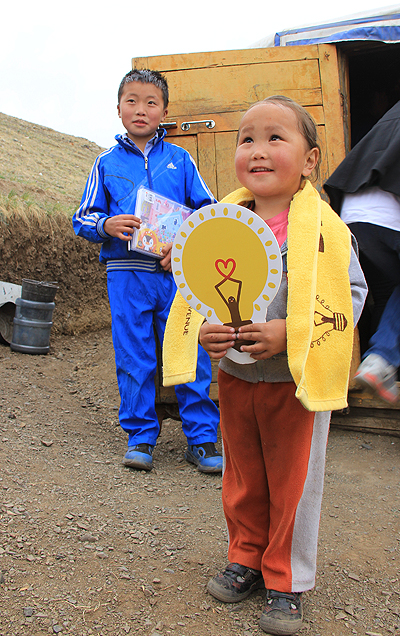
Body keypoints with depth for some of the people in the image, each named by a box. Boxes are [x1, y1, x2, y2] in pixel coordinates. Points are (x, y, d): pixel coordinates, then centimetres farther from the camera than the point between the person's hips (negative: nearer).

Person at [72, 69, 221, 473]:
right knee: (134, 359, 5)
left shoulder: (179, 159, 9)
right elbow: (83, 218, 11)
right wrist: (107, 225, -11)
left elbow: (207, 211, 8)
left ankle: (202, 439, 13)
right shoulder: (107, 163, 11)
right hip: (127, 274, 1)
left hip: (177, 272, 0)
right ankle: (140, 437, 20)